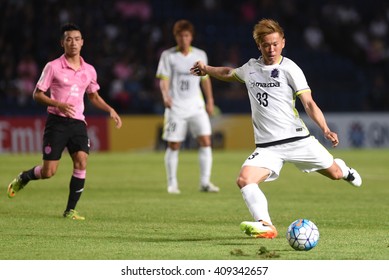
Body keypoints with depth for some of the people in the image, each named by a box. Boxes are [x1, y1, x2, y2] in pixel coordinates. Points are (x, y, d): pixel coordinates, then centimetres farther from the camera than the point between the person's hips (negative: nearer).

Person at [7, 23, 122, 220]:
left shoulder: (89, 70, 9)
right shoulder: (53, 67, -5)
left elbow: (93, 96, 23)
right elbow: (37, 94, -3)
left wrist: (110, 110, 8)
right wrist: (58, 104, -19)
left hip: (78, 122, 4)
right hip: (57, 121, -4)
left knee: (81, 161, -15)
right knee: (48, 171, -6)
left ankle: (70, 210, -5)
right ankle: (23, 178, 28)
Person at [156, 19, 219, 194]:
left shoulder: (200, 55, 8)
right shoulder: (168, 55, -1)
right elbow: (163, 79, -6)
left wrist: (210, 101, 17)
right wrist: (165, 95, -24)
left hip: (196, 106, 2)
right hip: (175, 106, -2)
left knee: (205, 140, -11)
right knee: (173, 145, -1)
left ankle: (205, 182, -8)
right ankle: (172, 184, 11)